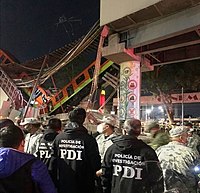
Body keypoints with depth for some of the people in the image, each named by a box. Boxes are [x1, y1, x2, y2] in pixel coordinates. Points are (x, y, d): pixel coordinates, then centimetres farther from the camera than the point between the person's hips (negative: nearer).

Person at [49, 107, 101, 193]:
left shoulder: (58, 137, -4)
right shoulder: (88, 139, -15)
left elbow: (52, 163, 1)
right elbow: (96, 164, -11)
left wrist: (54, 182, 12)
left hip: (62, 186, 4)